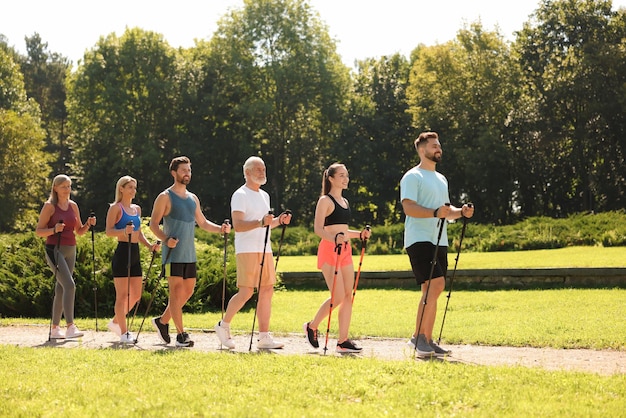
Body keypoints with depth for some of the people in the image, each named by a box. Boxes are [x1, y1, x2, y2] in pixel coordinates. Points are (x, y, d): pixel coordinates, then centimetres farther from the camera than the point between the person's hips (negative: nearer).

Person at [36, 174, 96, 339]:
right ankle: (70, 326, -25)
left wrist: (88, 224, -1)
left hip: (70, 250, 6)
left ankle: (55, 329, 16)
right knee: (69, 285, -21)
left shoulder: (73, 206, 12)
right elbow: (38, 231, -5)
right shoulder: (49, 206, -4)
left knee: (61, 290, 9)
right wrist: (54, 229, -22)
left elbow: (79, 231, 18)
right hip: (54, 249, -6)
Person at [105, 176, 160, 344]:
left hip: (135, 253, 8)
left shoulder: (137, 208, 17)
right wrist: (124, 231, -28)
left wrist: (149, 245, 8)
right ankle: (124, 333, -2)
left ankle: (115, 322, 26)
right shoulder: (116, 208, -4)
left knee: (136, 295, 10)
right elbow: (108, 231, -11)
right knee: (122, 295, -5)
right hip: (122, 252, -8)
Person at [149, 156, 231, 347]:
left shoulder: (193, 198, 16)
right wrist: (165, 239, -24)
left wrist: (220, 228, 5)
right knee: (177, 292, -7)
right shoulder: (165, 197, -4)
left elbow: (202, 223, 23)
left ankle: (162, 321, 27)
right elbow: (153, 224, -7)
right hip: (173, 253, -7)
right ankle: (181, 335, -6)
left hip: (189, 254, 7)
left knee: (188, 292, 10)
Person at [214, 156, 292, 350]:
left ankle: (264, 337, 3)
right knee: (246, 292, -10)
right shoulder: (240, 195, -7)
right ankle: (223, 325, 9)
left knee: (267, 290, 2)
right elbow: (238, 225, -18)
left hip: (265, 249, 8)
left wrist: (279, 221, 9)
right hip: (247, 250, -8)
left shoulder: (264, 195, 19)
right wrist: (261, 222, -29)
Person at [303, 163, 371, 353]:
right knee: (338, 296, -13)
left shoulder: (345, 202, 18)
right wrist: (334, 238, -32)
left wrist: (360, 234, 8)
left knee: (348, 295, 1)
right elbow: (318, 228, -15)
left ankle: (343, 341, 3)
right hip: (329, 250, -8)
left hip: (345, 250, 8)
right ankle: (312, 327, 8)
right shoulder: (325, 201, -6)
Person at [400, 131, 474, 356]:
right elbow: (409, 208, -17)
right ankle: (422, 337, -11)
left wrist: (461, 211, 7)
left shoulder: (441, 179, 23)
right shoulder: (413, 177, -5)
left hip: (439, 241, 9)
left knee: (431, 289, 8)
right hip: (419, 240, -9)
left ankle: (420, 338, 15)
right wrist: (435, 212, -30)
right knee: (435, 284, -19)